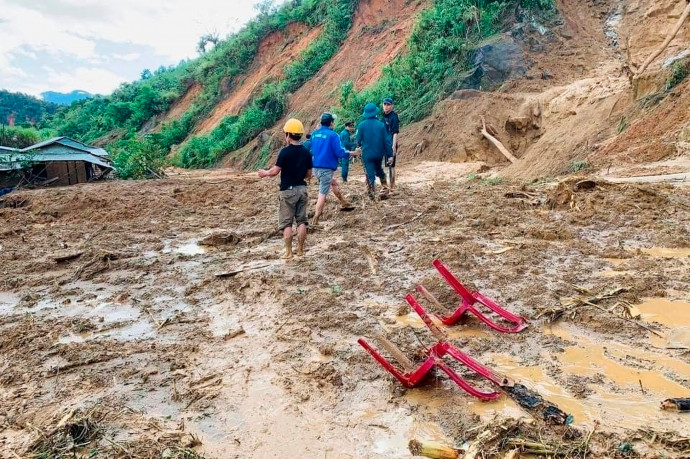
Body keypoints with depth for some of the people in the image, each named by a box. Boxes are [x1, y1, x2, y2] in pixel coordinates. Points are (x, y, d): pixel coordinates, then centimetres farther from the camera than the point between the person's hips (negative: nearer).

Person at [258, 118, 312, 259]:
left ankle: (288, 252, 3)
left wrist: (265, 173, 9)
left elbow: (275, 171, -10)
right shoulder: (306, 152, 4)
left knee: (286, 222, 3)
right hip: (302, 189, 5)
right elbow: (308, 175, 8)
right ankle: (300, 250, 12)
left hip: (288, 190, -5)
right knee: (301, 221, 10)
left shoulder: (285, 151, -13)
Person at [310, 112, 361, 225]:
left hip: (316, 167, 8)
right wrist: (352, 153, 2)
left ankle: (344, 203, 41)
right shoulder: (332, 135, -13)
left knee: (333, 182, 28)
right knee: (323, 194, -3)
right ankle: (315, 221, -3)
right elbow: (339, 152, -13)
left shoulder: (314, 134, 9)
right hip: (326, 168, -8)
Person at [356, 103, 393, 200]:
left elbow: (358, 140, 0)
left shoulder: (361, 125, -11)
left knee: (370, 175, 3)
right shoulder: (381, 125, -7)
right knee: (379, 169, 26)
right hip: (379, 153, 2)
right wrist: (390, 154, 3)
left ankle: (372, 195, 4)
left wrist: (360, 146, 23)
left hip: (367, 154, -2)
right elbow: (386, 141, -4)